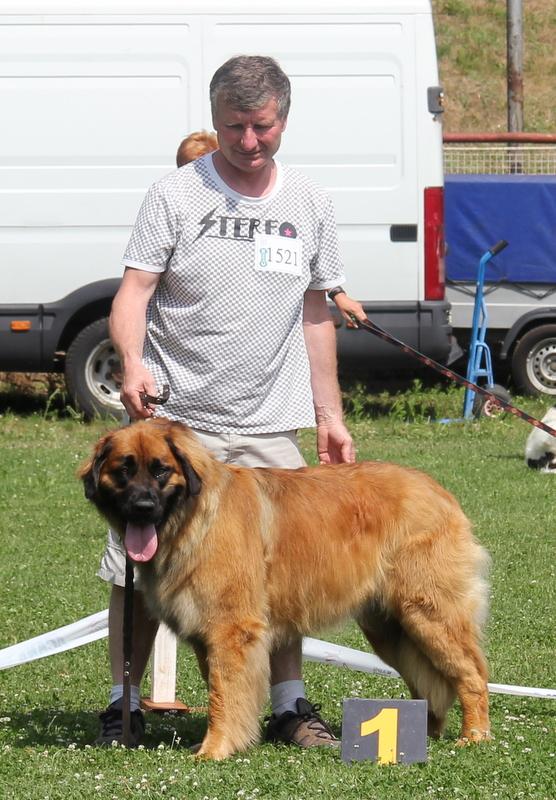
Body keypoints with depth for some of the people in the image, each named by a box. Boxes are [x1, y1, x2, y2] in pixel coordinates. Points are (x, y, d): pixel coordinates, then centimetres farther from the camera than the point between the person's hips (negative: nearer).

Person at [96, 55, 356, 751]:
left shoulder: (308, 204, 10)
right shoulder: (175, 196, -2)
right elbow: (133, 291, -7)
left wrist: (329, 414, 15)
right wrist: (132, 362, -26)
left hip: (269, 428, 3)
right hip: (172, 419, -3)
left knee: (283, 568, 0)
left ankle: (289, 707, 10)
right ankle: (124, 705, 10)